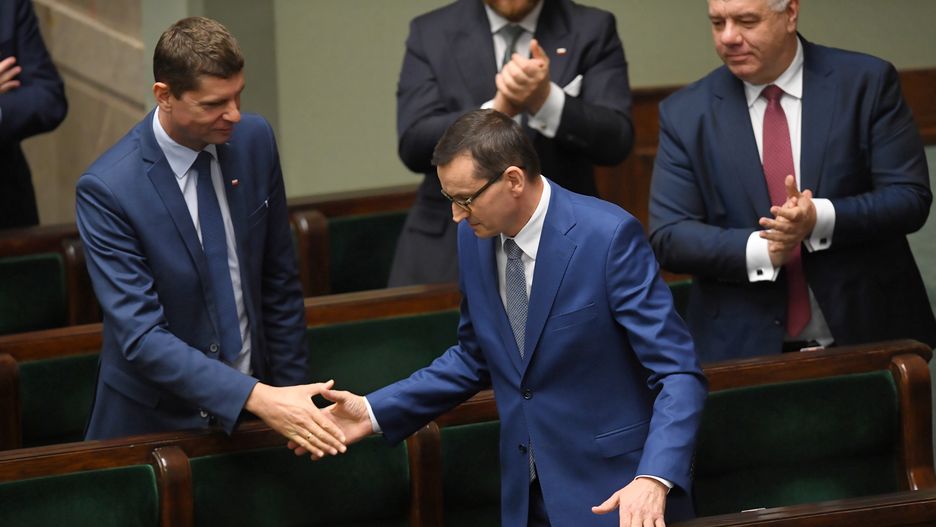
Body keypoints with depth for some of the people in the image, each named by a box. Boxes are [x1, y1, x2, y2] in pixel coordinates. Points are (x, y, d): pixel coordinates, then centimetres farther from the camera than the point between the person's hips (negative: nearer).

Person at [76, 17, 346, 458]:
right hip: (155, 421, -4)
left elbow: (279, 280, 5)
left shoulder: (254, 139, -5)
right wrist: (256, 397, -34)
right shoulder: (107, 189, -21)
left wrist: (289, 393, 6)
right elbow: (142, 337, -26)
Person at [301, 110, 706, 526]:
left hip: (615, 493, -6)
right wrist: (376, 412, 7)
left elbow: (678, 373, -18)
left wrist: (653, 481, -31)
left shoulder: (610, 237, -17)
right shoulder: (474, 237, 2)